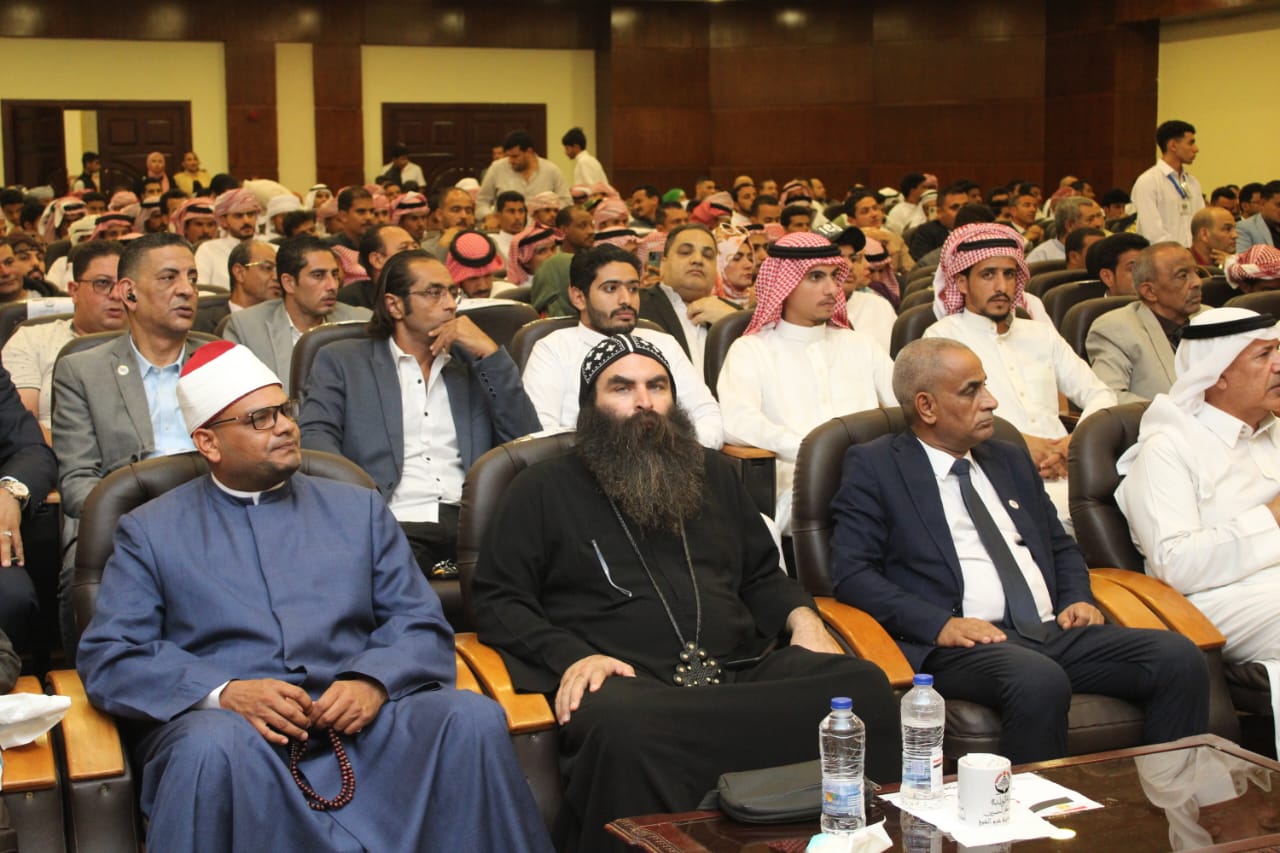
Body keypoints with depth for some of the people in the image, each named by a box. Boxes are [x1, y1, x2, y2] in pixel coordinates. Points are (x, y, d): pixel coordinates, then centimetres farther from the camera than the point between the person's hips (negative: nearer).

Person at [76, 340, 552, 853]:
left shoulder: (358, 509, 20)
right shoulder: (150, 531, 14)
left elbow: (421, 623, 12)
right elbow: (108, 657, 3)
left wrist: (373, 681, -11)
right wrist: (225, 692, -15)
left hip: (359, 722, 2)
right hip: (226, 726, -2)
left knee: (472, 719, -26)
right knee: (213, 745, -37)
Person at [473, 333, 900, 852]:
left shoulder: (712, 474, 27)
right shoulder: (543, 490, 13)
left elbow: (761, 576, 31)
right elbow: (496, 601, 6)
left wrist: (801, 617, 8)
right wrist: (572, 656, -11)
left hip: (741, 674, 4)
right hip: (628, 682, -4)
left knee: (862, 687, -26)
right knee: (623, 727, -43)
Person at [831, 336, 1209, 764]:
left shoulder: (1010, 460, 24)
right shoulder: (874, 466, 5)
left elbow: (1061, 547, 32)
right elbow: (851, 572, -5)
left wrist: (1078, 599, 9)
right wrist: (940, 624, -18)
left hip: (1055, 631, 6)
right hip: (964, 642, -6)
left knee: (1180, 657, -17)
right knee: (1039, 681, -38)